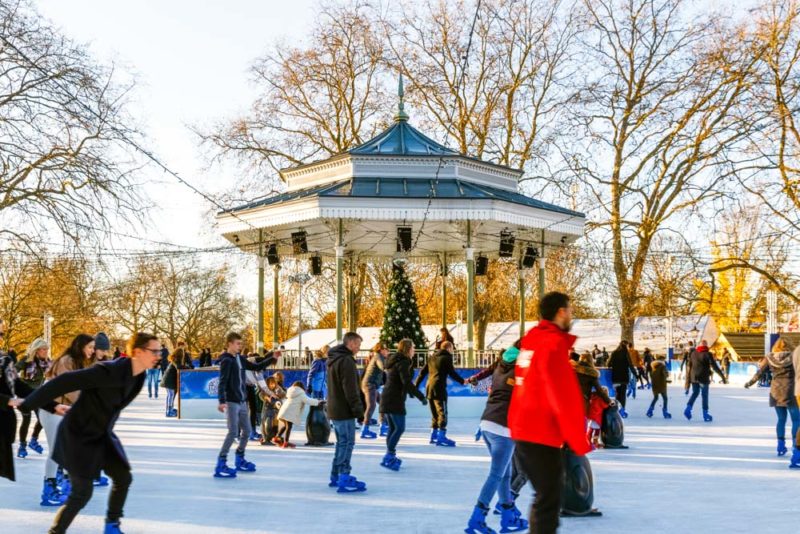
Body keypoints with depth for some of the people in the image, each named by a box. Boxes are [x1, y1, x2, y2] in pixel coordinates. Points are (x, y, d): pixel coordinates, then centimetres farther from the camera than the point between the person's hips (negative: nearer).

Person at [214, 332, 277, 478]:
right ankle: (221, 465, -9)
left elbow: (257, 367, 21)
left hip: (242, 402, 8)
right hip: (231, 402, -8)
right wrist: (222, 401, -32)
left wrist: (272, 358, 12)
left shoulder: (240, 359, 12)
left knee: (247, 431, 14)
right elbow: (222, 382, -20)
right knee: (233, 432, -13)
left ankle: (240, 460, 29)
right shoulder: (226, 361, -12)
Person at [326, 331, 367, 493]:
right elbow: (350, 389, -21)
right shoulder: (346, 361, -17)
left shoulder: (333, 360, 15)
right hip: (344, 411, -10)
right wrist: (359, 409, -16)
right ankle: (344, 480, -9)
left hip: (334, 410, 10)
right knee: (347, 443, -7)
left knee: (342, 443, 17)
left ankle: (336, 476, 23)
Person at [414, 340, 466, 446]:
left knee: (435, 413, 16)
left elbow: (422, 372, 16)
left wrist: (416, 385, 19)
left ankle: (434, 436, 19)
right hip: (439, 388, -7)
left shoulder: (432, 358, 18)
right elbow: (452, 373, -6)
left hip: (429, 388, 7)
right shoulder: (446, 358, -2)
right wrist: (462, 381, 5)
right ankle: (441, 437, -11)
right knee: (442, 413, -6)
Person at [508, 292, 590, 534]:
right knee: (548, 500, -1)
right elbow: (565, 398, -18)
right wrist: (580, 442, -12)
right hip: (541, 435, -9)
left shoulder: (530, 340, 10)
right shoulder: (553, 344, -16)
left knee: (545, 495, 20)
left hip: (522, 430, 9)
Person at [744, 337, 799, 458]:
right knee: (796, 419, 5)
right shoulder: (792, 356, -8)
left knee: (781, 419, 14)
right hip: (789, 390, -4)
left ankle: (781, 445, 13)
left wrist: (750, 382, 19)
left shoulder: (769, 358, 1)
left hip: (775, 391, 4)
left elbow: (759, 372, 6)